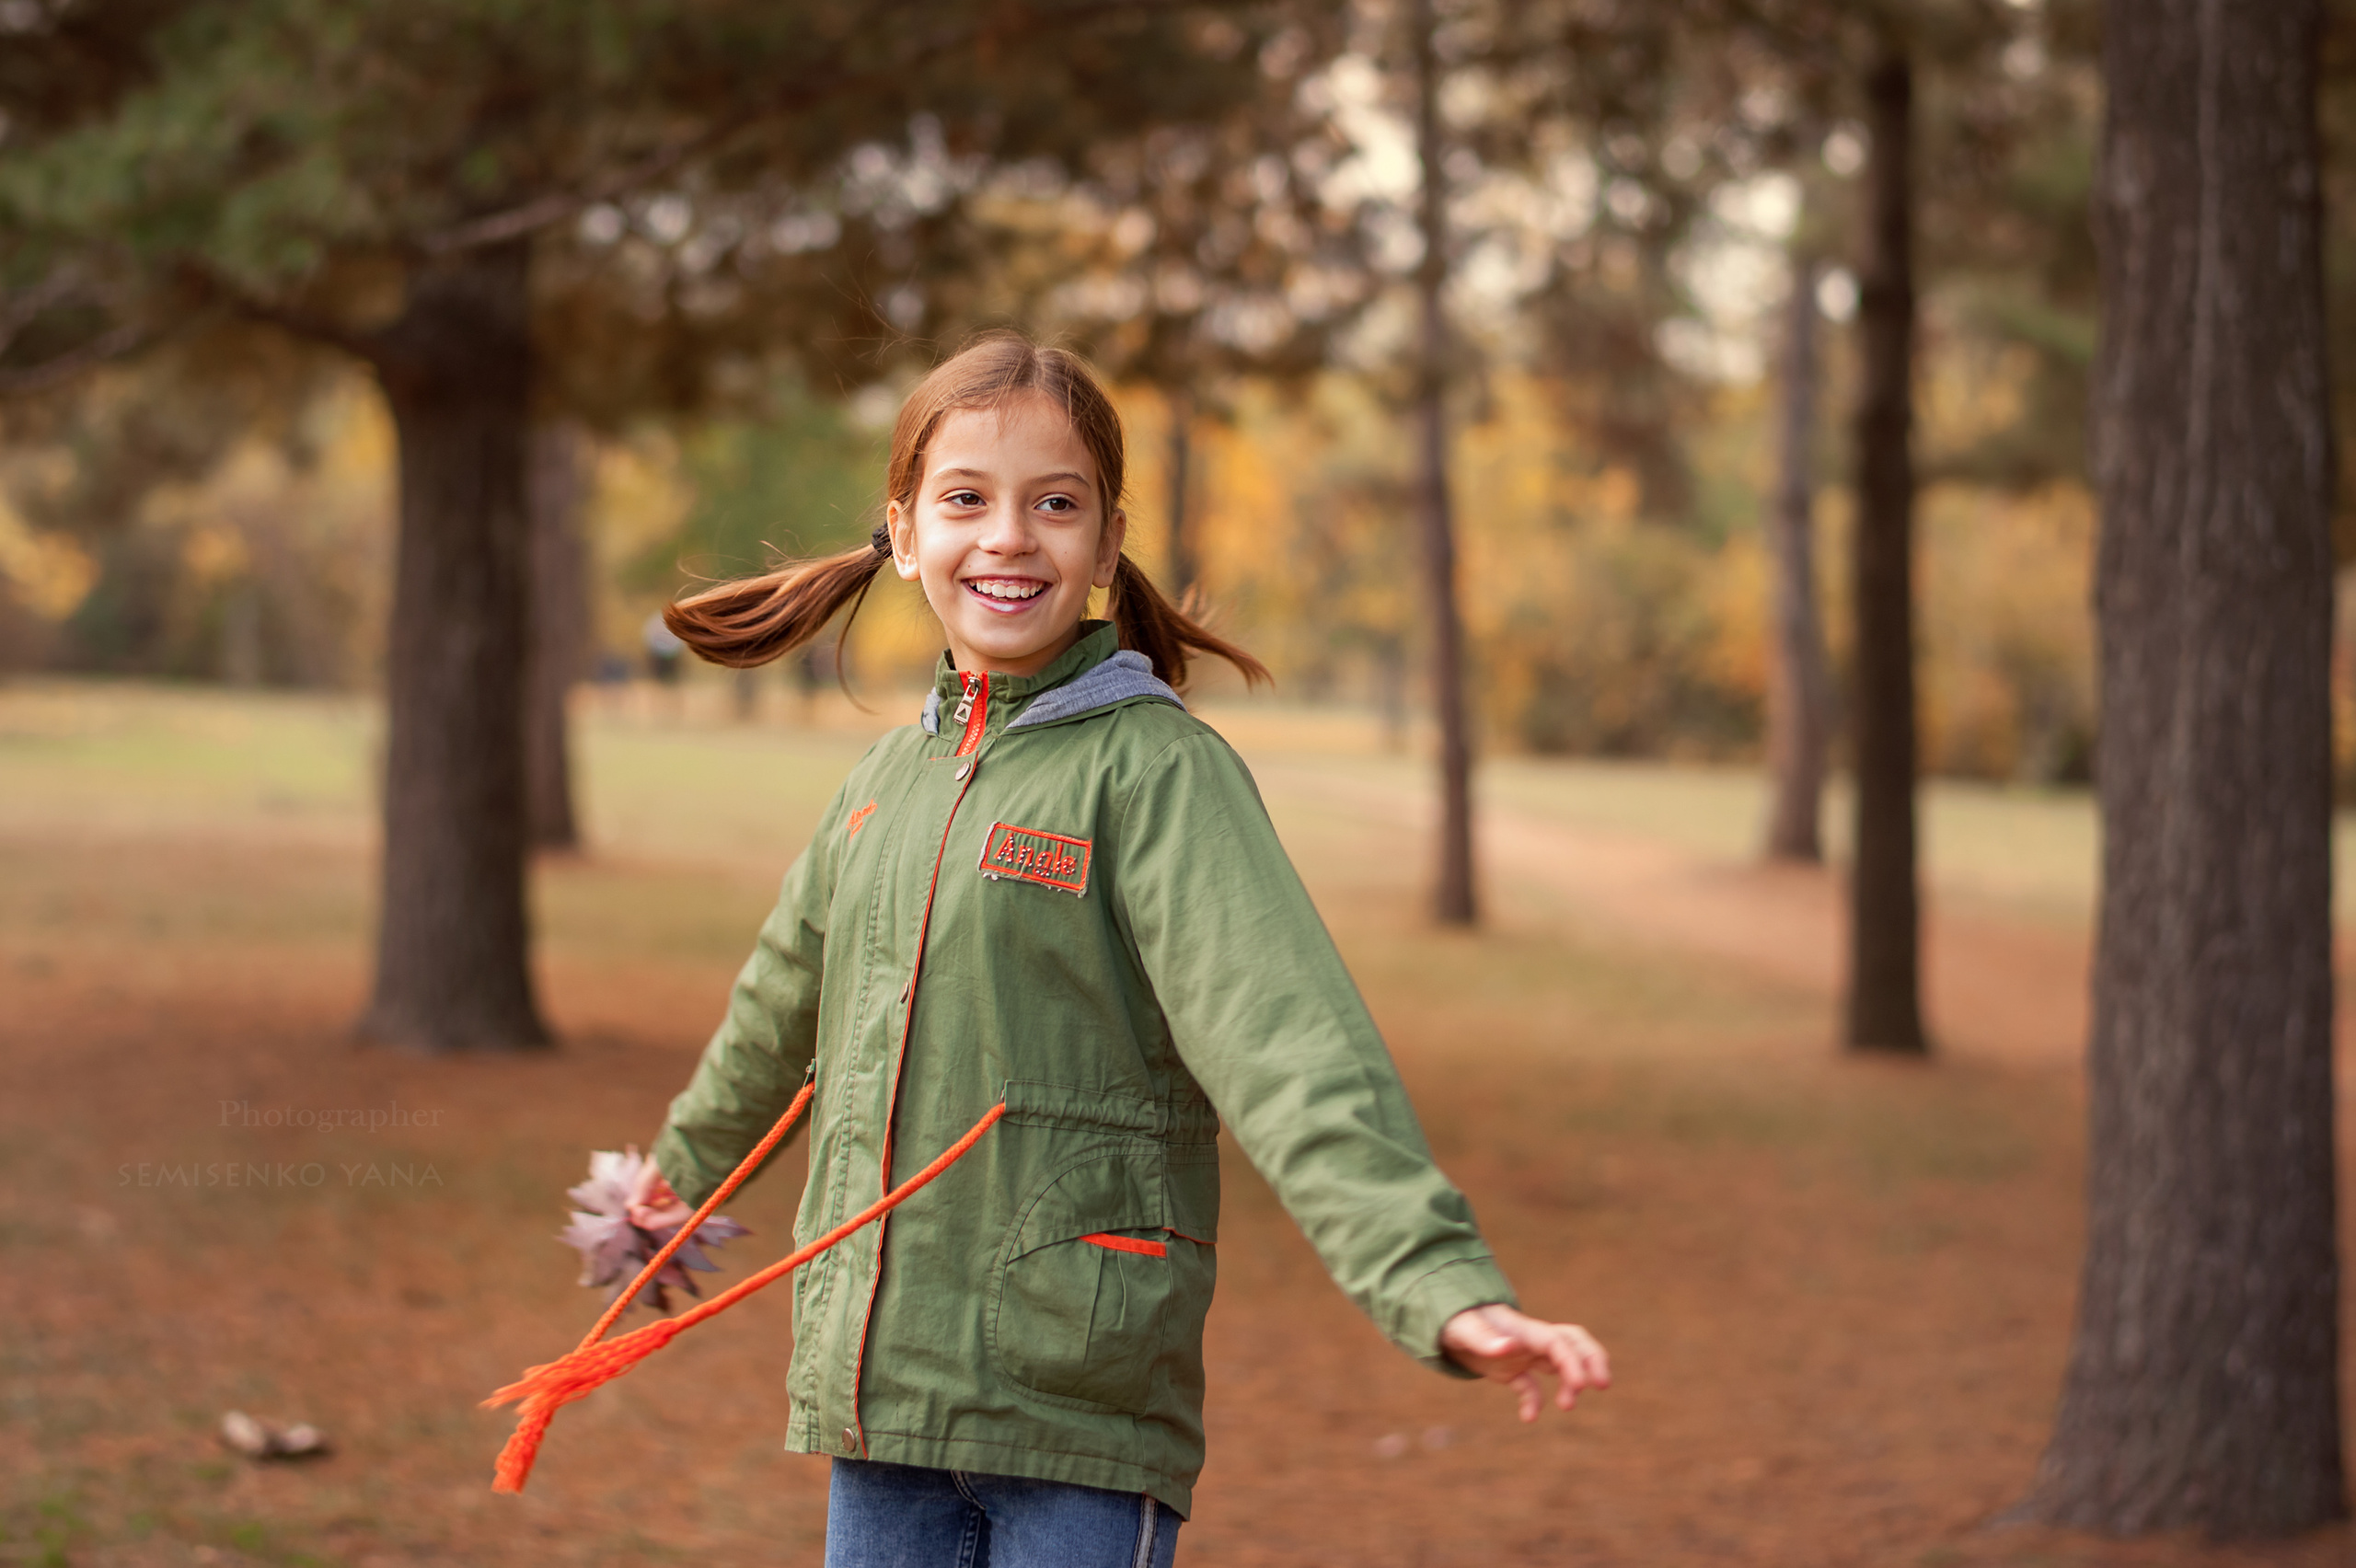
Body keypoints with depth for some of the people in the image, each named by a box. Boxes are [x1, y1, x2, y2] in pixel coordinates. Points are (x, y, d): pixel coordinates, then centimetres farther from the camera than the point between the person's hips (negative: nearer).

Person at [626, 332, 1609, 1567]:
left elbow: (1292, 1046, -24)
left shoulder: (1157, 770, -10)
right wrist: (691, 1158, 45)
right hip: (875, 1391, 6)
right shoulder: (890, 775, 10)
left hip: (1084, 1416, -6)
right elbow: (786, 999, 29)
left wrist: (1442, 1284, -37)